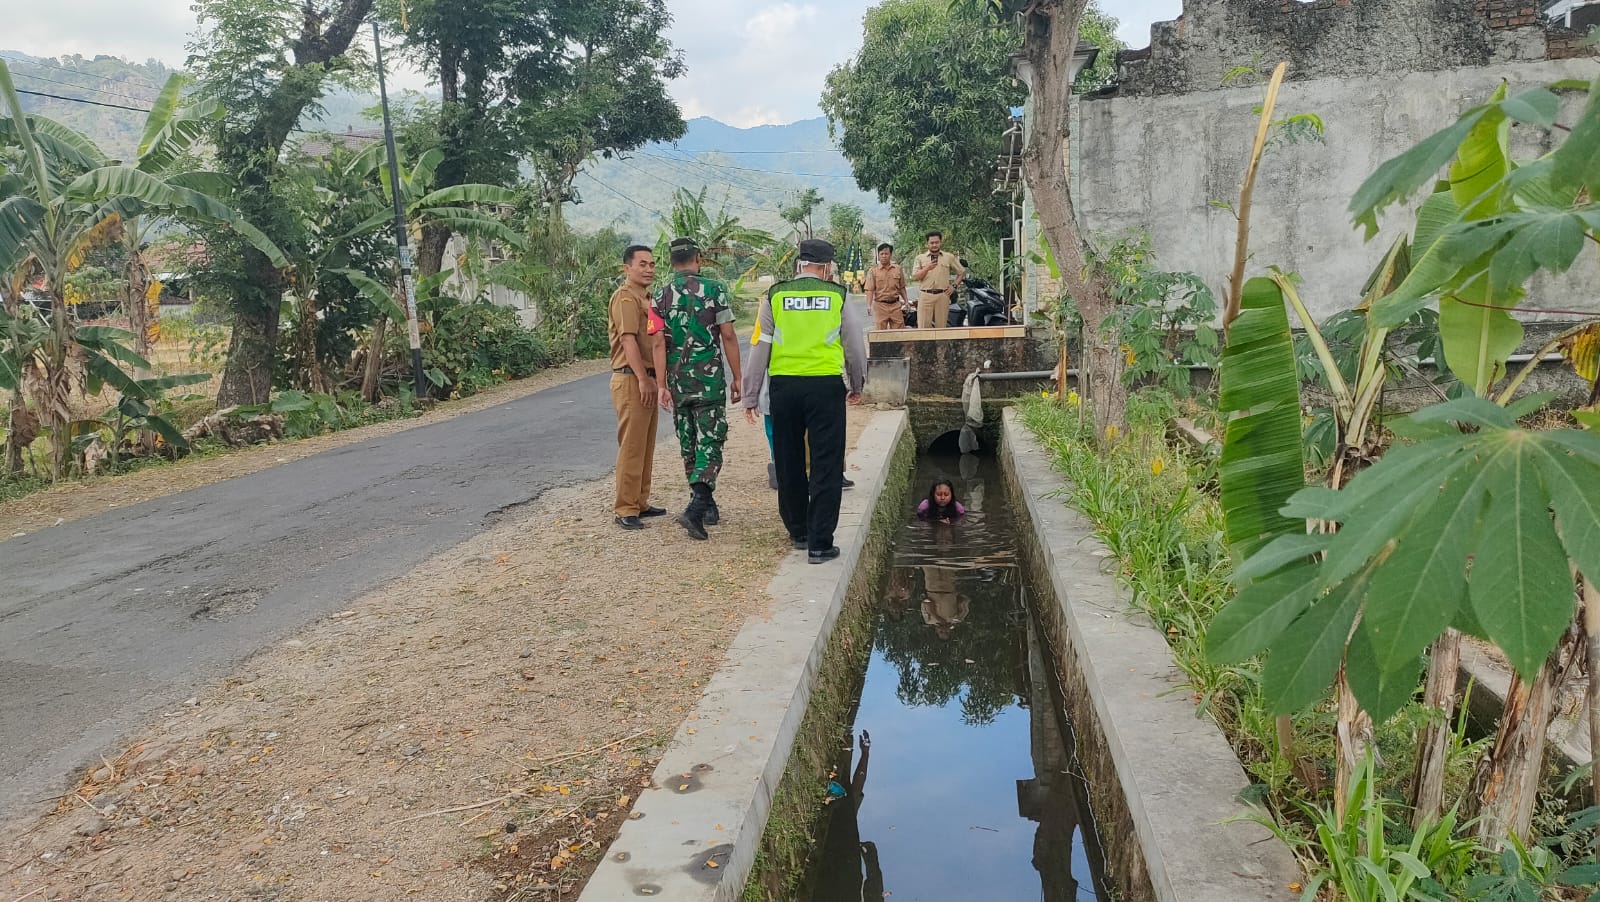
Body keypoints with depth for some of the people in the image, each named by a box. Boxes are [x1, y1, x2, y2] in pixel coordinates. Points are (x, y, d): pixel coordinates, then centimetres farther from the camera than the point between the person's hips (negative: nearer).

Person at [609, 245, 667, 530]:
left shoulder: (644, 297, 19)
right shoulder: (626, 297, -11)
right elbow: (628, 339, -20)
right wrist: (642, 379, -24)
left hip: (646, 379, 10)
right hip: (631, 380, -10)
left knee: (646, 446, 14)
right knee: (631, 447, -7)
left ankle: (639, 503, 22)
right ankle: (625, 509, -3)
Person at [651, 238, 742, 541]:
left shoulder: (661, 297, 2)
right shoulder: (715, 289, -4)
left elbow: (659, 343, -4)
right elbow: (728, 337, -5)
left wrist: (663, 385, -3)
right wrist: (737, 378, 1)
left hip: (678, 380, 3)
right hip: (709, 378, -3)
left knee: (689, 445, 14)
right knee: (710, 442, -3)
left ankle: (707, 506, 24)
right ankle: (697, 507, -20)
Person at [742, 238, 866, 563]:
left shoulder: (775, 297, 3)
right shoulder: (837, 296, 3)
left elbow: (761, 348, 4)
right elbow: (855, 345, 10)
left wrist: (750, 396, 11)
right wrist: (857, 385, 27)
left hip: (783, 385, 2)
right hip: (826, 384, -2)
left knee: (789, 464, 16)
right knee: (826, 466, 3)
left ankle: (798, 532, 29)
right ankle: (819, 543, 1)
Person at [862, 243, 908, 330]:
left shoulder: (898, 269, 8)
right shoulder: (873, 271, -1)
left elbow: (901, 287, 17)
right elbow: (870, 290, -6)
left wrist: (906, 300, 11)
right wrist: (869, 305, -17)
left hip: (895, 305, 3)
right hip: (880, 305, -3)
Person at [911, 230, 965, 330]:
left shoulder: (949, 257, 12)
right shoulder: (920, 258, 10)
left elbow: (961, 272, 20)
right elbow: (915, 276, 0)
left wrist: (954, 286, 8)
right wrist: (927, 268, -15)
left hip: (942, 296, 1)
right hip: (925, 296, -1)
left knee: (941, 326, 2)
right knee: (923, 326, -6)